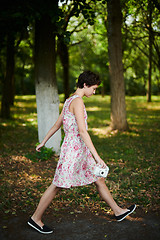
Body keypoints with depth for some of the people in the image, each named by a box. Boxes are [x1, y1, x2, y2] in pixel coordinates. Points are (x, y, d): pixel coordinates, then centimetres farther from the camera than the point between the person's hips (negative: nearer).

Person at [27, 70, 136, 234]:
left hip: (81, 149, 10)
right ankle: (35, 218, 18)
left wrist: (43, 142, 27)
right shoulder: (77, 101, -18)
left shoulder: (69, 101, 11)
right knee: (58, 185, 3)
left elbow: (57, 124, 18)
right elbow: (82, 130, -26)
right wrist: (97, 156, -28)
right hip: (73, 149, -10)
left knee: (99, 179, 14)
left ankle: (118, 211, 27)